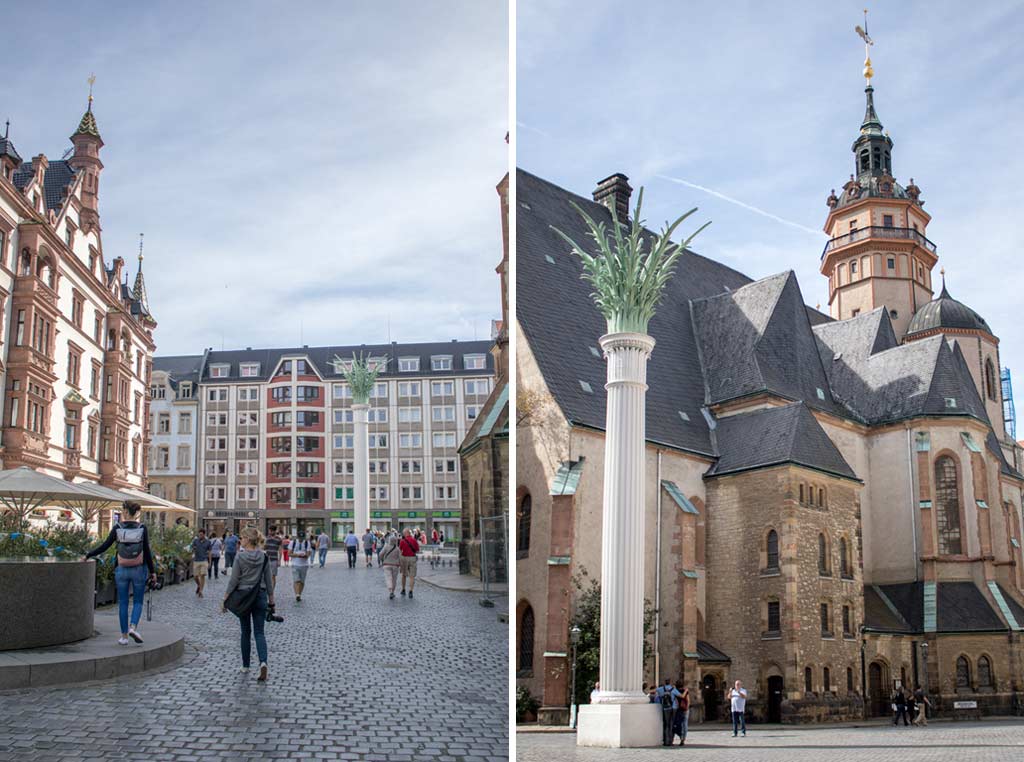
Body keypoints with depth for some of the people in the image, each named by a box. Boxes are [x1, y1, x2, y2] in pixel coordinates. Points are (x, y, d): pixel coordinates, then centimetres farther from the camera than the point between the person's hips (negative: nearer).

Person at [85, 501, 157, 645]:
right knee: (138, 601, 10)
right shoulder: (142, 528, -6)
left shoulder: (117, 528, -4)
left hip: (121, 570, 1)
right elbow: (147, 551, -6)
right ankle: (133, 627, -12)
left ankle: (124, 636, 11)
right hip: (139, 570, -1)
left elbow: (104, 546, 0)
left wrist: (88, 555, 14)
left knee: (123, 603, 10)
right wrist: (152, 571, 1)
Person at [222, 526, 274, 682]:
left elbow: (233, 581, -9)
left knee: (246, 632, 13)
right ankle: (263, 662, -19)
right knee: (259, 633, 3)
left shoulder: (240, 557, -11)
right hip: (260, 596, 2)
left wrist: (225, 599, -1)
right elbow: (269, 581, 4)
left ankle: (245, 666, 22)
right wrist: (271, 600, 12)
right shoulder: (264, 557, -1)